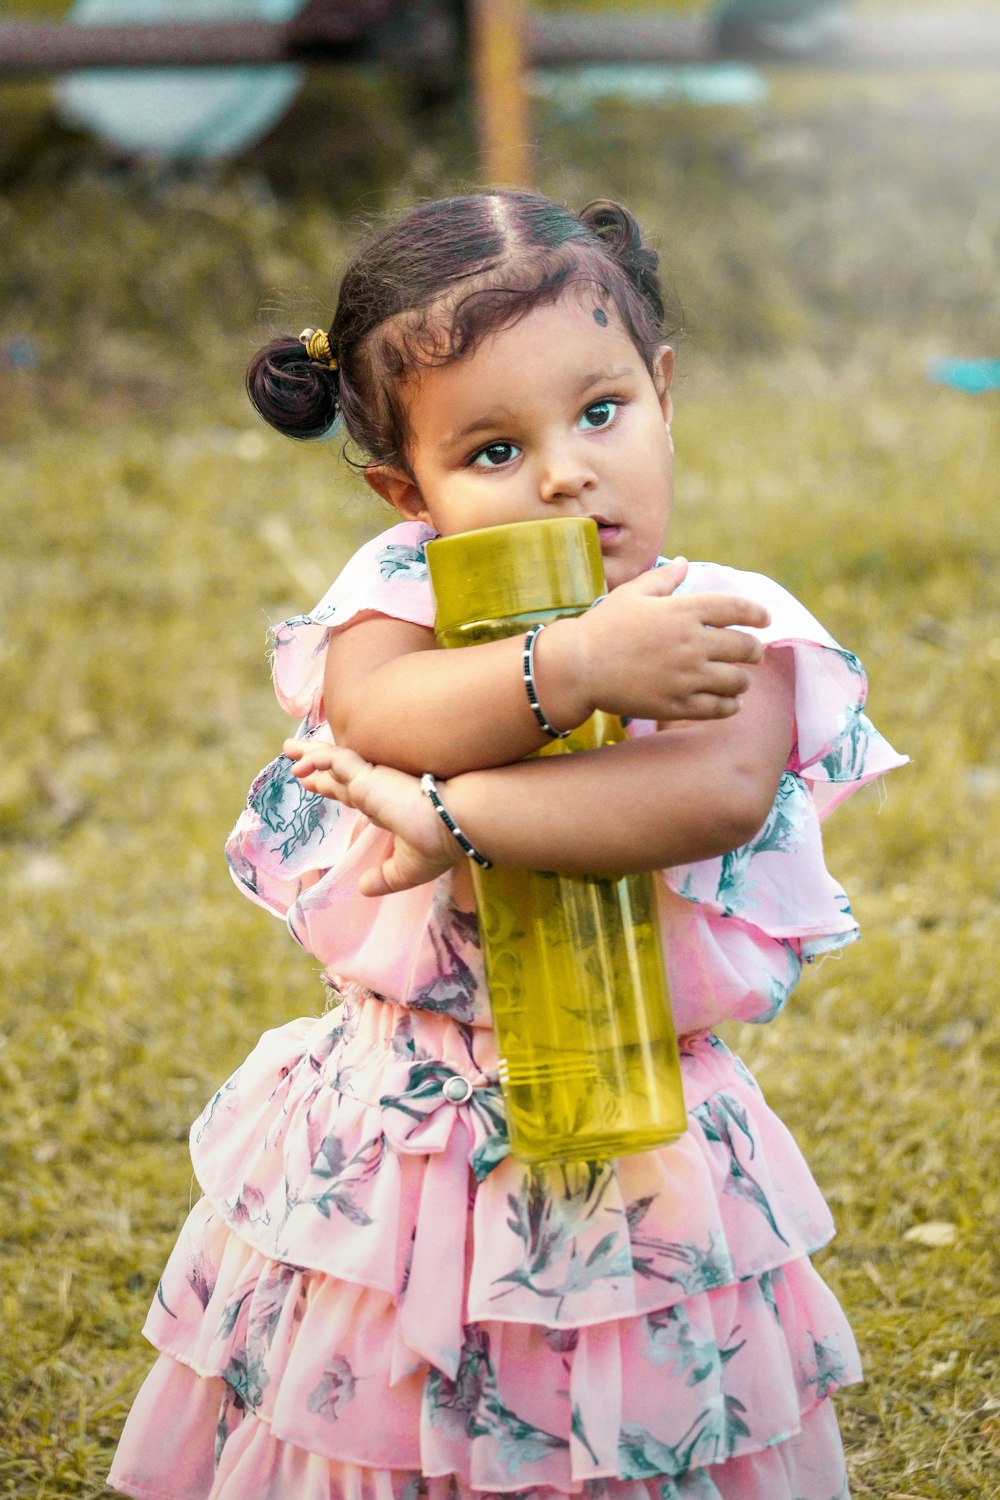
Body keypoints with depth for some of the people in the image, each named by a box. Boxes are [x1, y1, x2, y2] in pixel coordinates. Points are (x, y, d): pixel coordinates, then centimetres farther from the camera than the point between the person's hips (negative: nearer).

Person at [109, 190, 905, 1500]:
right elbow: (372, 713, -27)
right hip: (398, 1132, 1)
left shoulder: (727, 628, -10)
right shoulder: (409, 587, -6)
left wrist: (451, 817, -32)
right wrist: (577, 666, -35)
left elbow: (722, 794, -30)